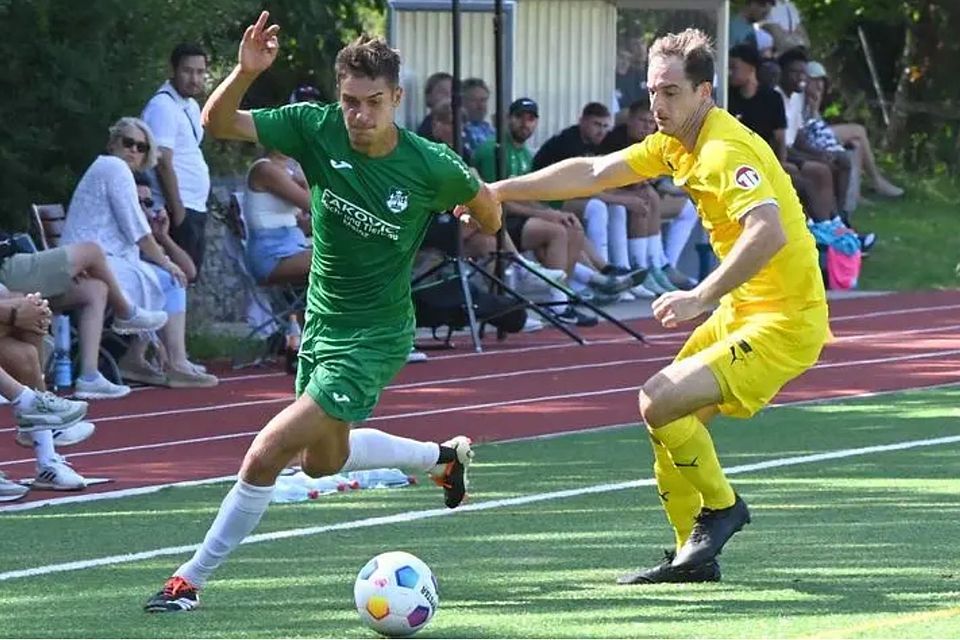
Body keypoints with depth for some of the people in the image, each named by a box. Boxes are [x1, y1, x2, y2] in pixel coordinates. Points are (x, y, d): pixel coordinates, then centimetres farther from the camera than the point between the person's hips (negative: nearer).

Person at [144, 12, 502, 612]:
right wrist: (245, 72, -33)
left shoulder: (431, 167, -20)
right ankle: (445, 455, 51)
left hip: (373, 338, -6)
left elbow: (483, 203, 2)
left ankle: (191, 579, -2)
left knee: (267, 454, -15)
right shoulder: (317, 128, -14)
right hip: (321, 321, 6)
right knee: (323, 460, 27)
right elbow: (217, 122, -17)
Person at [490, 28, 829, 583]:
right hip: (742, 310, 10)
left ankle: (721, 507, 1)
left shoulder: (725, 151, -22)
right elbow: (593, 173, 17)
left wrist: (701, 298, -42)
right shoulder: (677, 144, 8)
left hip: (784, 320, -10)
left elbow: (768, 231, -38)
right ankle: (695, 556, 22)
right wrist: (498, 191, 16)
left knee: (661, 402, -21)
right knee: (671, 423, 12)